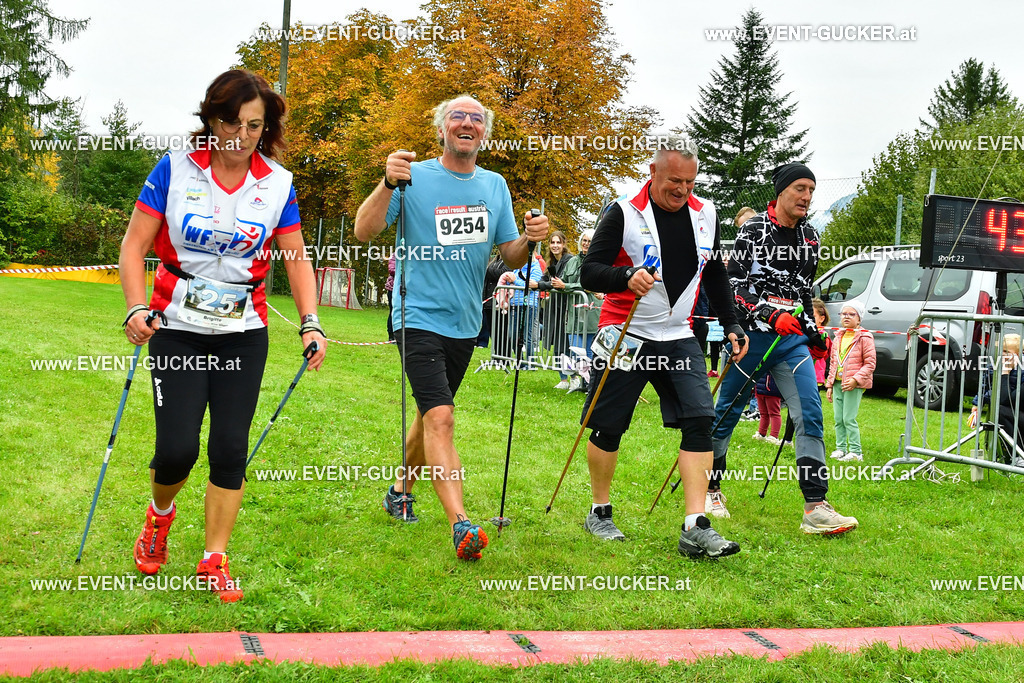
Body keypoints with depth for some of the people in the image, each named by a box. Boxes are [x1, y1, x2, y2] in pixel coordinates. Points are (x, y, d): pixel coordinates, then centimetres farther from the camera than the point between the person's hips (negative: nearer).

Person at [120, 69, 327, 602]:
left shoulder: (278, 183, 1)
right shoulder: (175, 169, -5)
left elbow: (296, 258, 6)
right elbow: (134, 244, -4)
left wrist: (310, 323, -7)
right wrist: (136, 308, -18)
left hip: (244, 333, 2)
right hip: (177, 329, -2)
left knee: (230, 447, -2)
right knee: (177, 448, -8)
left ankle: (214, 561, 12)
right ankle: (160, 515, 26)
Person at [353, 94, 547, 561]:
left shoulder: (495, 186, 10)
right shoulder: (415, 177, -5)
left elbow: (510, 257, 12)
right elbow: (364, 232, -13)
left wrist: (530, 240, -10)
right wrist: (388, 184, -28)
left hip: (464, 324, 6)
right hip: (419, 319, -6)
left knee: (431, 415, 18)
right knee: (440, 418, -18)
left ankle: (401, 491, 39)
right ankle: (460, 525, -24)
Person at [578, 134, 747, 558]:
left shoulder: (705, 215, 7)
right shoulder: (624, 214, -9)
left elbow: (715, 275, 20)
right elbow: (590, 272, -13)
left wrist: (730, 325, 14)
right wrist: (627, 276, -32)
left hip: (678, 338, 4)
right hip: (626, 335, -4)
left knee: (700, 423, -10)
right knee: (608, 428, 3)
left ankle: (695, 529, -12)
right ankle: (600, 512, 25)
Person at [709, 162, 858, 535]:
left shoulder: (810, 236, 11)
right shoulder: (753, 230, -7)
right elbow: (733, 287, -13)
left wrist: (813, 331, 19)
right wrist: (770, 315, -24)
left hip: (791, 340, 5)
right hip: (751, 335, -5)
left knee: (810, 416, -8)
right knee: (725, 414, 6)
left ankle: (816, 508, -10)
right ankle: (709, 489, 26)